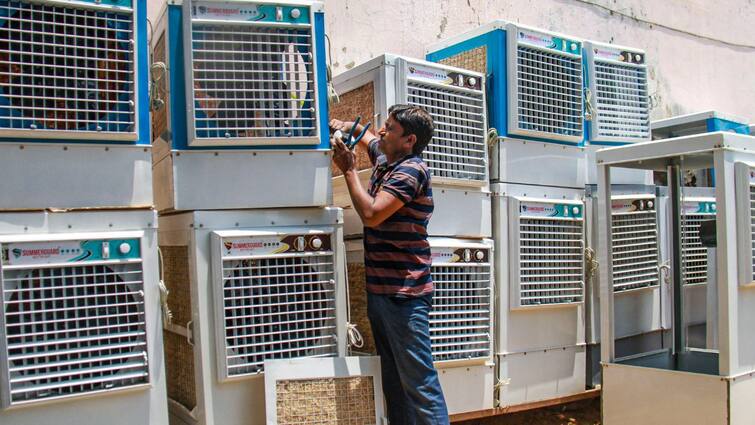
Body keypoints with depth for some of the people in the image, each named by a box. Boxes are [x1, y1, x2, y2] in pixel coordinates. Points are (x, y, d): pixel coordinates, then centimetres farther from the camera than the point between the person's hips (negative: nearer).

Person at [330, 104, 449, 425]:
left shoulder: (412, 170, -12)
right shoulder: (384, 160, 13)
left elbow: (371, 214, -21)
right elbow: (365, 134, 35)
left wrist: (349, 170, -8)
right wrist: (344, 126, 13)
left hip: (404, 293, -9)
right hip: (379, 290, 9)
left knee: (419, 382, -7)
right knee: (394, 383, 15)